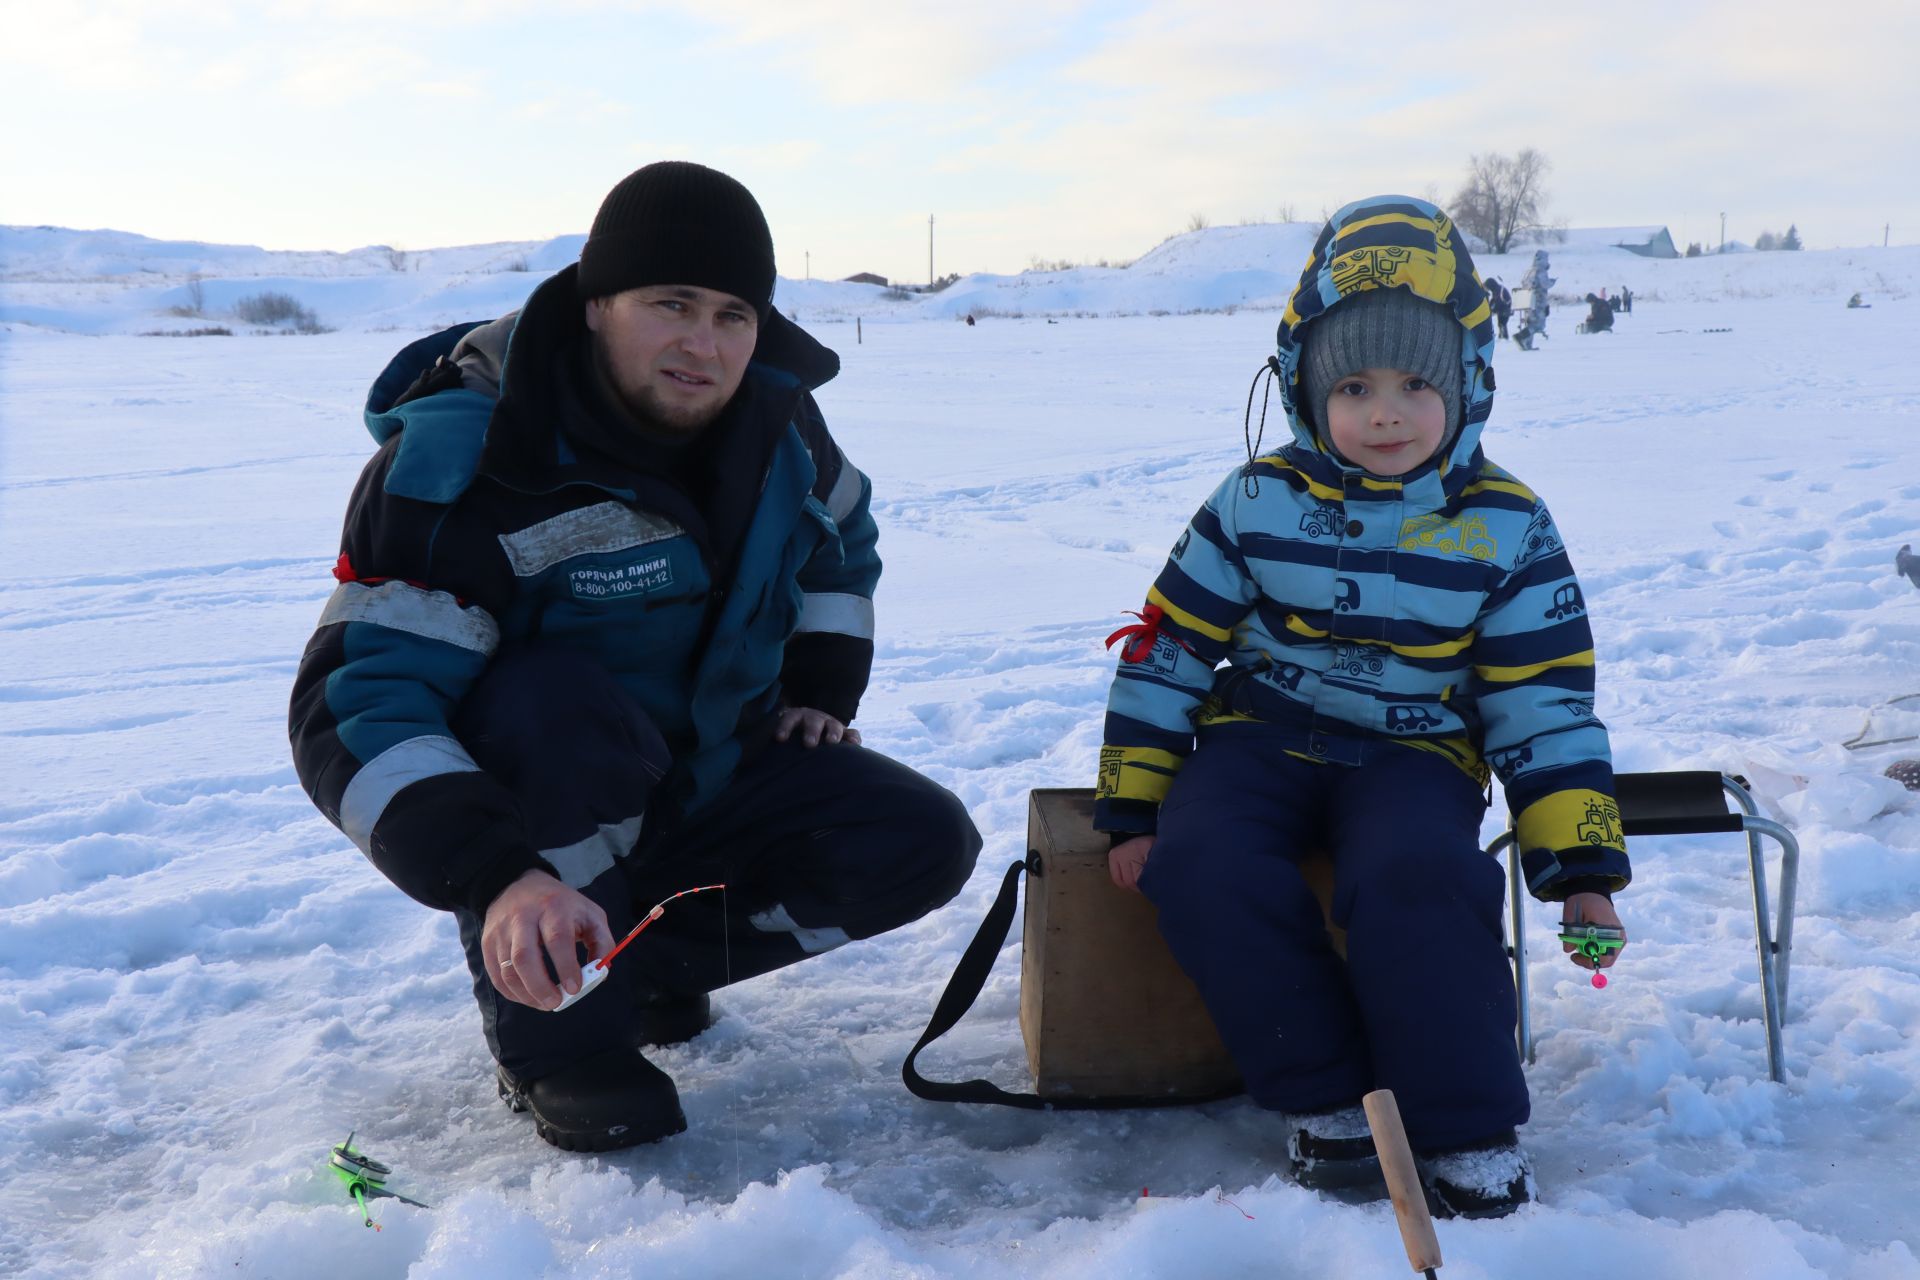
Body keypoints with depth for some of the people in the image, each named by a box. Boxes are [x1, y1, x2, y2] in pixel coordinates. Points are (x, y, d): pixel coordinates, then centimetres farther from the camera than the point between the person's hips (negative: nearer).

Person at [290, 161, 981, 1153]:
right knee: (557, 700, -39)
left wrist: (821, 689, 3)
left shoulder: (773, 413, -7)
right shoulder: (458, 459, -27)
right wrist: (498, 878, -48)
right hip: (524, 801, -5)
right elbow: (354, 703, -35)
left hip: (712, 773, 5)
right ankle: (548, 1034, -17)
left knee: (923, 844, -12)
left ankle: (644, 956, 3)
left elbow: (840, 545, 16)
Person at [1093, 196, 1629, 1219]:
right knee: (1203, 867, -29)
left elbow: (1544, 705, 0)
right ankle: (1321, 1095, -11)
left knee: (1414, 879, -35)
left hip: (1413, 753, -1)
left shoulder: (1505, 528, -3)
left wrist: (1580, 863, -5)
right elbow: (1167, 648, 1)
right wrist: (1130, 805, -2)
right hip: (1262, 735, 2)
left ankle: (1469, 1130, -17)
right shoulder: (1259, 505, -3)